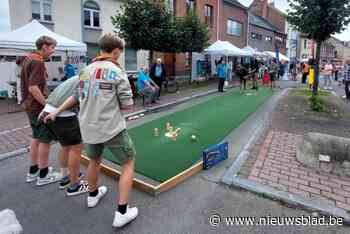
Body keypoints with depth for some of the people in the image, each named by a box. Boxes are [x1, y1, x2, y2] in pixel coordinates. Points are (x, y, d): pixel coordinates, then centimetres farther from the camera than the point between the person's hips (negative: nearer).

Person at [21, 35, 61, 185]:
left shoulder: (29, 58, 13)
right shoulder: (37, 61, -18)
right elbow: (33, 88, -26)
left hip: (30, 105, 10)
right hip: (38, 106, -10)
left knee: (36, 137, 18)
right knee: (45, 139, 0)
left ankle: (33, 171, 29)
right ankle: (43, 175, 11)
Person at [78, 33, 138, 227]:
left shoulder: (85, 71, 7)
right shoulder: (116, 72, -11)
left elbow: (81, 99, 12)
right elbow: (127, 105, -10)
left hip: (88, 128, 7)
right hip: (112, 128, -6)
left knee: (94, 160, 28)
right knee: (128, 164, 9)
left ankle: (93, 195, 50)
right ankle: (122, 212, 10)